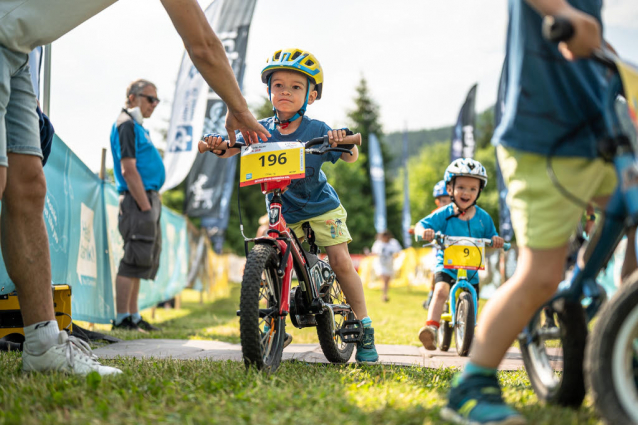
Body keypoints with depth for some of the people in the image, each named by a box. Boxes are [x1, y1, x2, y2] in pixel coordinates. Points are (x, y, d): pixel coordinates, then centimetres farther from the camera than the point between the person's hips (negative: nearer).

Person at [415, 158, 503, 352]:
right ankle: (431, 328, -35)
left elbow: (490, 238, 8)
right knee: (441, 290, -31)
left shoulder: (483, 217, 0)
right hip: (446, 265, -3)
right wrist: (424, 231, -36)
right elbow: (421, 225, -13)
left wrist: (495, 239, -16)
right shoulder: (444, 214, -7)